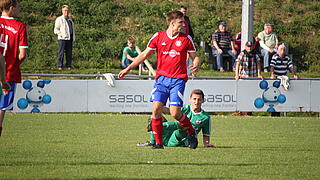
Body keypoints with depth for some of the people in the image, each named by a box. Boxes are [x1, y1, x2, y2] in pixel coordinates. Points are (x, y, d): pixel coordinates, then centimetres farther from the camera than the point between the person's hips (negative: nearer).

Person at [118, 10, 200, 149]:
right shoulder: (158, 37, 4)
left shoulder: (186, 39, 3)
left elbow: (195, 57, 11)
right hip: (161, 78, 2)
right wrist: (128, 68, 7)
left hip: (178, 79, -2)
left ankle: (192, 133, 15)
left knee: (175, 113, -11)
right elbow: (144, 55, 11)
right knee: (156, 109, -10)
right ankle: (158, 142, 2)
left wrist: (196, 65, -13)